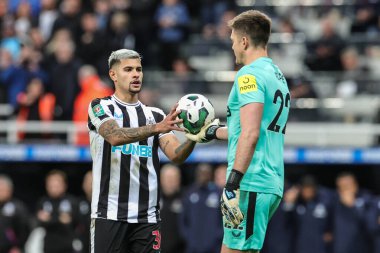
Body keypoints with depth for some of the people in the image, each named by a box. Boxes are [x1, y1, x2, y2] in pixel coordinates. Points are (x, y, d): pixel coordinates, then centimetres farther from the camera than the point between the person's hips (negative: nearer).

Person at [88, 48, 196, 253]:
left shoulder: (155, 115, 12)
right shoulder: (100, 107, 2)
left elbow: (176, 155, 0)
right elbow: (115, 136, -19)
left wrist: (193, 138, -22)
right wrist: (156, 128, -31)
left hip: (147, 216, 3)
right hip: (109, 214, -3)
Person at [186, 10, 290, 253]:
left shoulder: (250, 74, -9)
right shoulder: (278, 75, 19)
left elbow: (250, 135, -20)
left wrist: (232, 184, -23)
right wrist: (211, 132, 40)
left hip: (251, 185, -9)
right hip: (272, 184, 9)